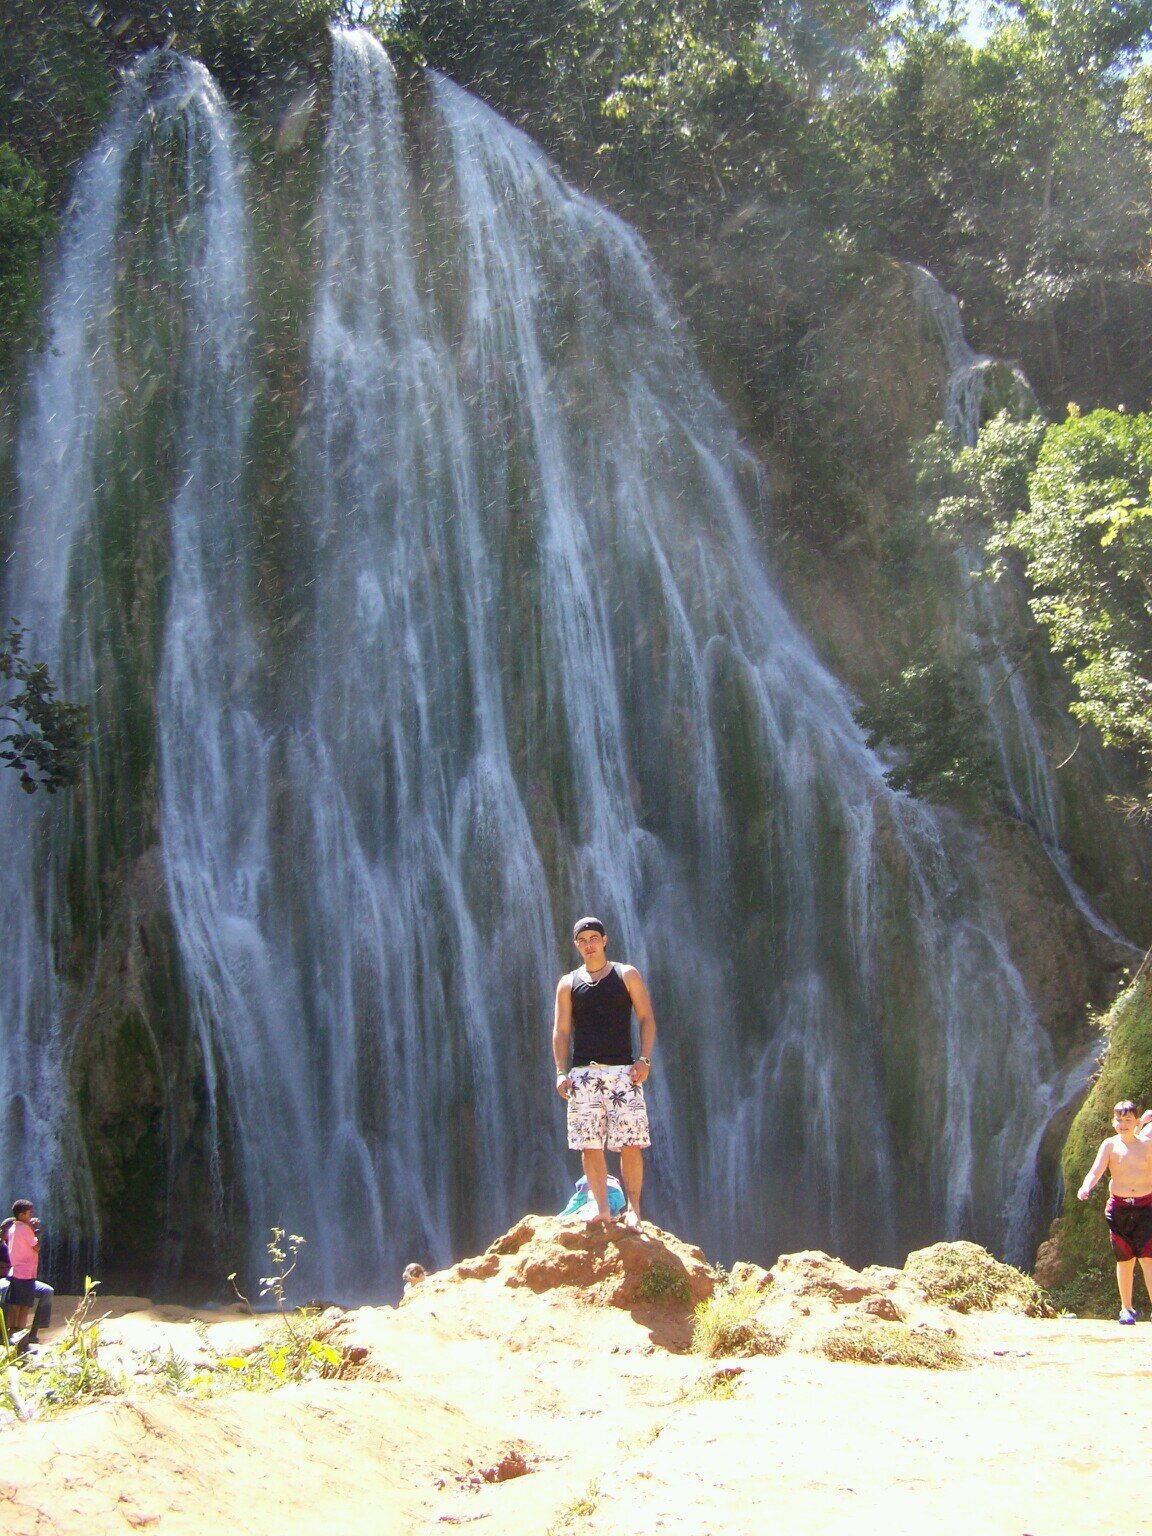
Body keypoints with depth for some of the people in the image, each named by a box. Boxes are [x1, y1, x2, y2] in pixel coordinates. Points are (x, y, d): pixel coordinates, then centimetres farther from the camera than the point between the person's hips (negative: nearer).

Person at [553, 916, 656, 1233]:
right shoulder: (568, 983, 12)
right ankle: (603, 1210, 3)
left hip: (623, 1070, -2)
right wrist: (561, 1072, -2)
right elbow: (561, 1030, 9)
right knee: (590, 1144, -2)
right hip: (583, 1072, 2)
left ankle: (633, 1208, 0)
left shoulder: (627, 975, 7)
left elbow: (647, 1019, 4)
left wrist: (644, 1059, -7)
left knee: (630, 1143, -7)